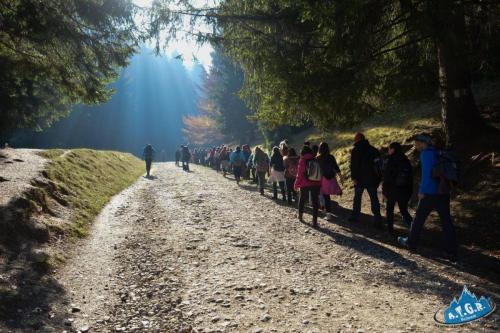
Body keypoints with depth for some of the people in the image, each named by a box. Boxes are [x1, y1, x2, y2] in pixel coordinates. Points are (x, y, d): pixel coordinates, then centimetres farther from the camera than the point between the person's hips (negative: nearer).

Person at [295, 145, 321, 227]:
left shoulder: (302, 160, -6)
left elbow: (299, 174, -7)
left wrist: (296, 184, 1)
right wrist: (319, 183, 13)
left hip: (304, 184, -2)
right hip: (316, 184, 2)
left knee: (302, 200, 18)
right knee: (315, 202, 4)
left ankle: (300, 216, 31)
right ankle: (314, 221, -2)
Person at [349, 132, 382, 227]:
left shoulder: (356, 151, -6)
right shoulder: (373, 150, 8)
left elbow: (353, 165, -13)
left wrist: (354, 177, -11)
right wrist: (378, 178, 16)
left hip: (360, 179, -3)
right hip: (372, 179, 3)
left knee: (357, 198, 11)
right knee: (374, 199, 4)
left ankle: (355, 216, 18)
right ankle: (378, 220, -2)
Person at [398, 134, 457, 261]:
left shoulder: (426, 154, -9)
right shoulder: (437, 154, 15)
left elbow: (426, 174, -18)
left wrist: (422, 191, -14)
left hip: (430, 194, -7)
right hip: (443, 193, 7)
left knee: (419, 218, 10)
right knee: (447, 222, 5)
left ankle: (411, 242, 24)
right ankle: (451, 252, 6)